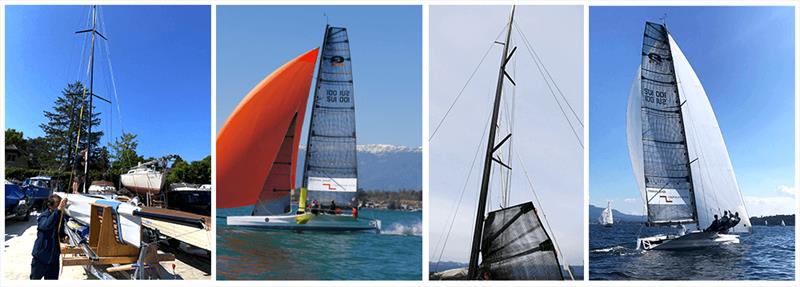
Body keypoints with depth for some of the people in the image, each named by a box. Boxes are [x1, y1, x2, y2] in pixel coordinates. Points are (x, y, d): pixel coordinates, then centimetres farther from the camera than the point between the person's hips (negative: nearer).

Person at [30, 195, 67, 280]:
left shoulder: (60, 217, 2)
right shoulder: (43, 216, -18)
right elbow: (46, 225, -42)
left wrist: (65, 236, -7)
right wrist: (58, 210, -50)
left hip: (54, 256, 5)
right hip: (41, 256, -5)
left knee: (52, 279, 13)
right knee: (35, 279, 12)